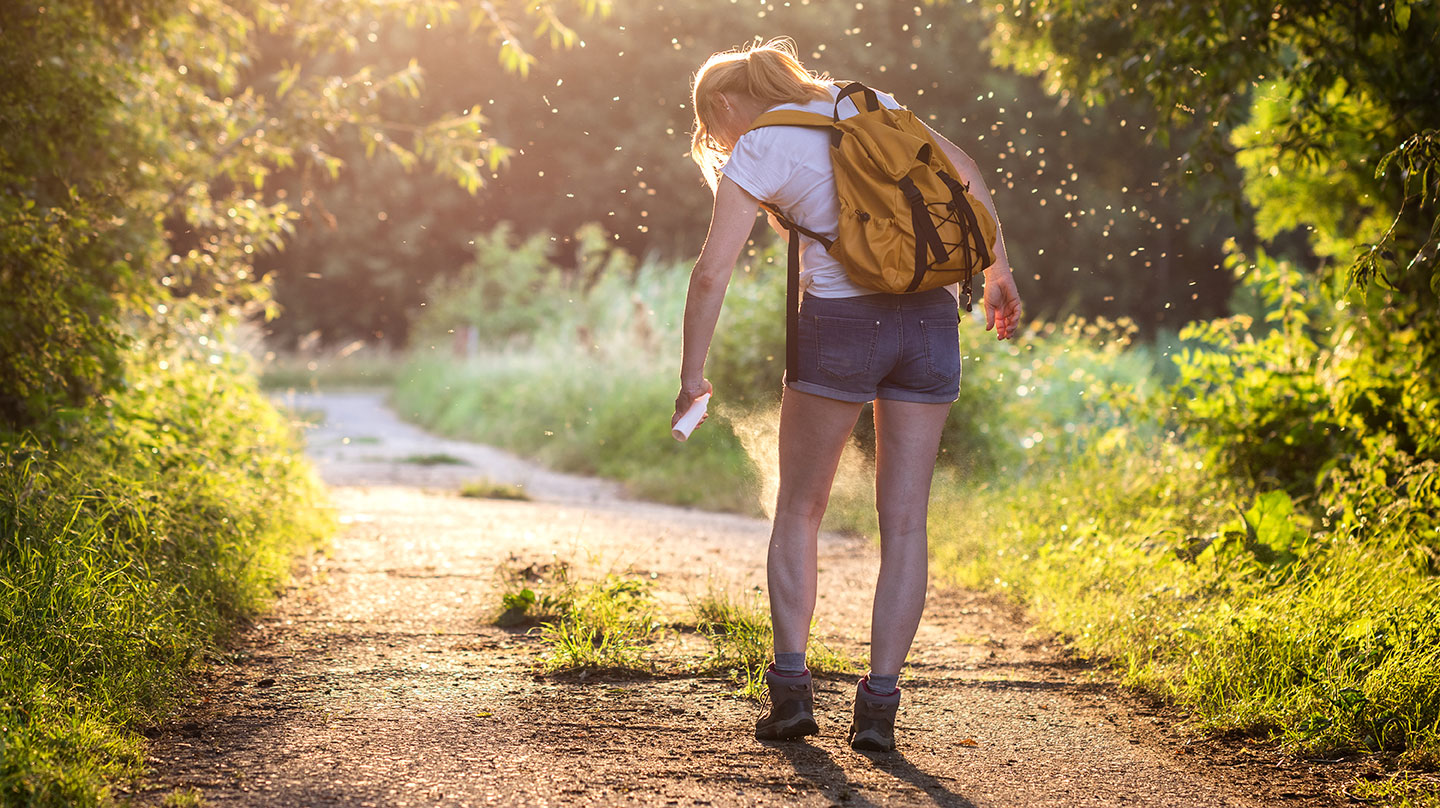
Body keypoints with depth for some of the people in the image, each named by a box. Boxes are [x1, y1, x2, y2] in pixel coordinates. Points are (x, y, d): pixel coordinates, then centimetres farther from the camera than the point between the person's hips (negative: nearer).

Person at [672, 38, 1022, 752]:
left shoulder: (756, 152, 0)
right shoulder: (864, 104, 16)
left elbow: (712, 273, -7)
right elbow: (963, 169, 17)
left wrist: (691, 377, -1)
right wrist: (998, 271, 22)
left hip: (841, 319, -4)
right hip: (929, 317, 4)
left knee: (798, 511, 13)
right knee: (904, 520, 5)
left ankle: (790, 687, 7)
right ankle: (879, 705, 1)